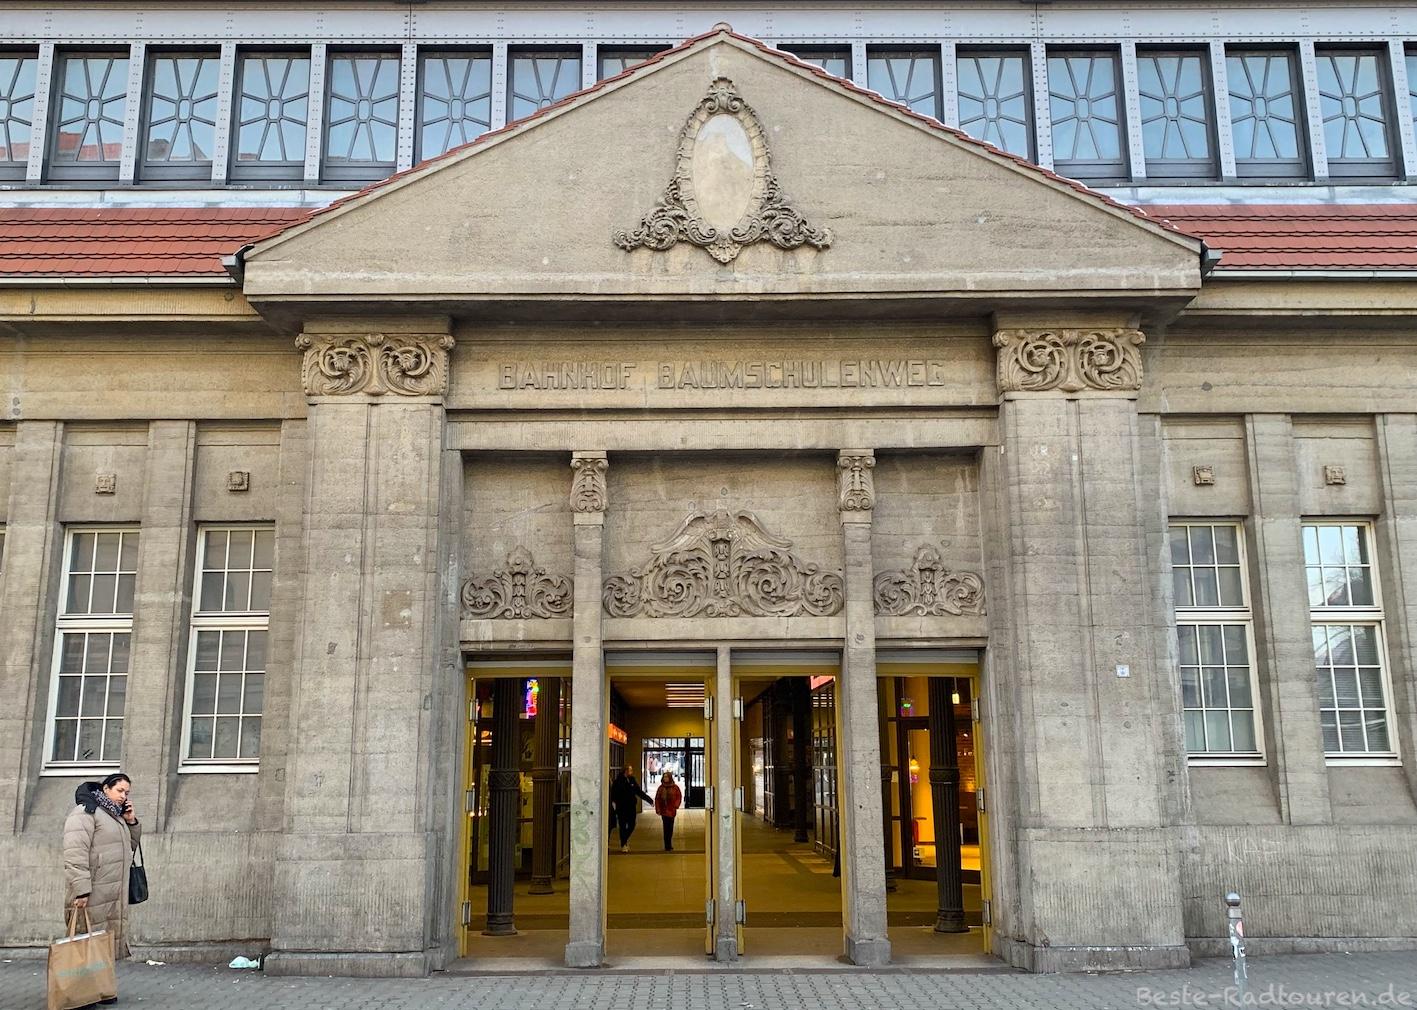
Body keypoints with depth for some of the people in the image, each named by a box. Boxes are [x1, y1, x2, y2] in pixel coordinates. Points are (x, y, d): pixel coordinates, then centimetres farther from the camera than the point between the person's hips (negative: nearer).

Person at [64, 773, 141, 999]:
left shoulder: (116, 816, 21)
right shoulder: (85, 812, -8)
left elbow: (130, 846, 27)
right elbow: (75, 853, -18)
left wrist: (131, 822, 11)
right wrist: (81, 888, -25)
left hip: (114, 894, 9)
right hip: (93, 894, -9)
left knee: (110, 938, 8)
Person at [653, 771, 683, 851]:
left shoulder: (675, 787, 0)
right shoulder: (661, 788, 1)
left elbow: (679, 797, 2)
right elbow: (657, 799, 2)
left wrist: (676, 805, -14)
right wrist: (658, 809, -5)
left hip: (672, 810, 1)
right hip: (664, 810, -1)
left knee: (670, 828, 8)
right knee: (667, 828, -4)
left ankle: (668, 845, 18)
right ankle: (668, 846, -2)